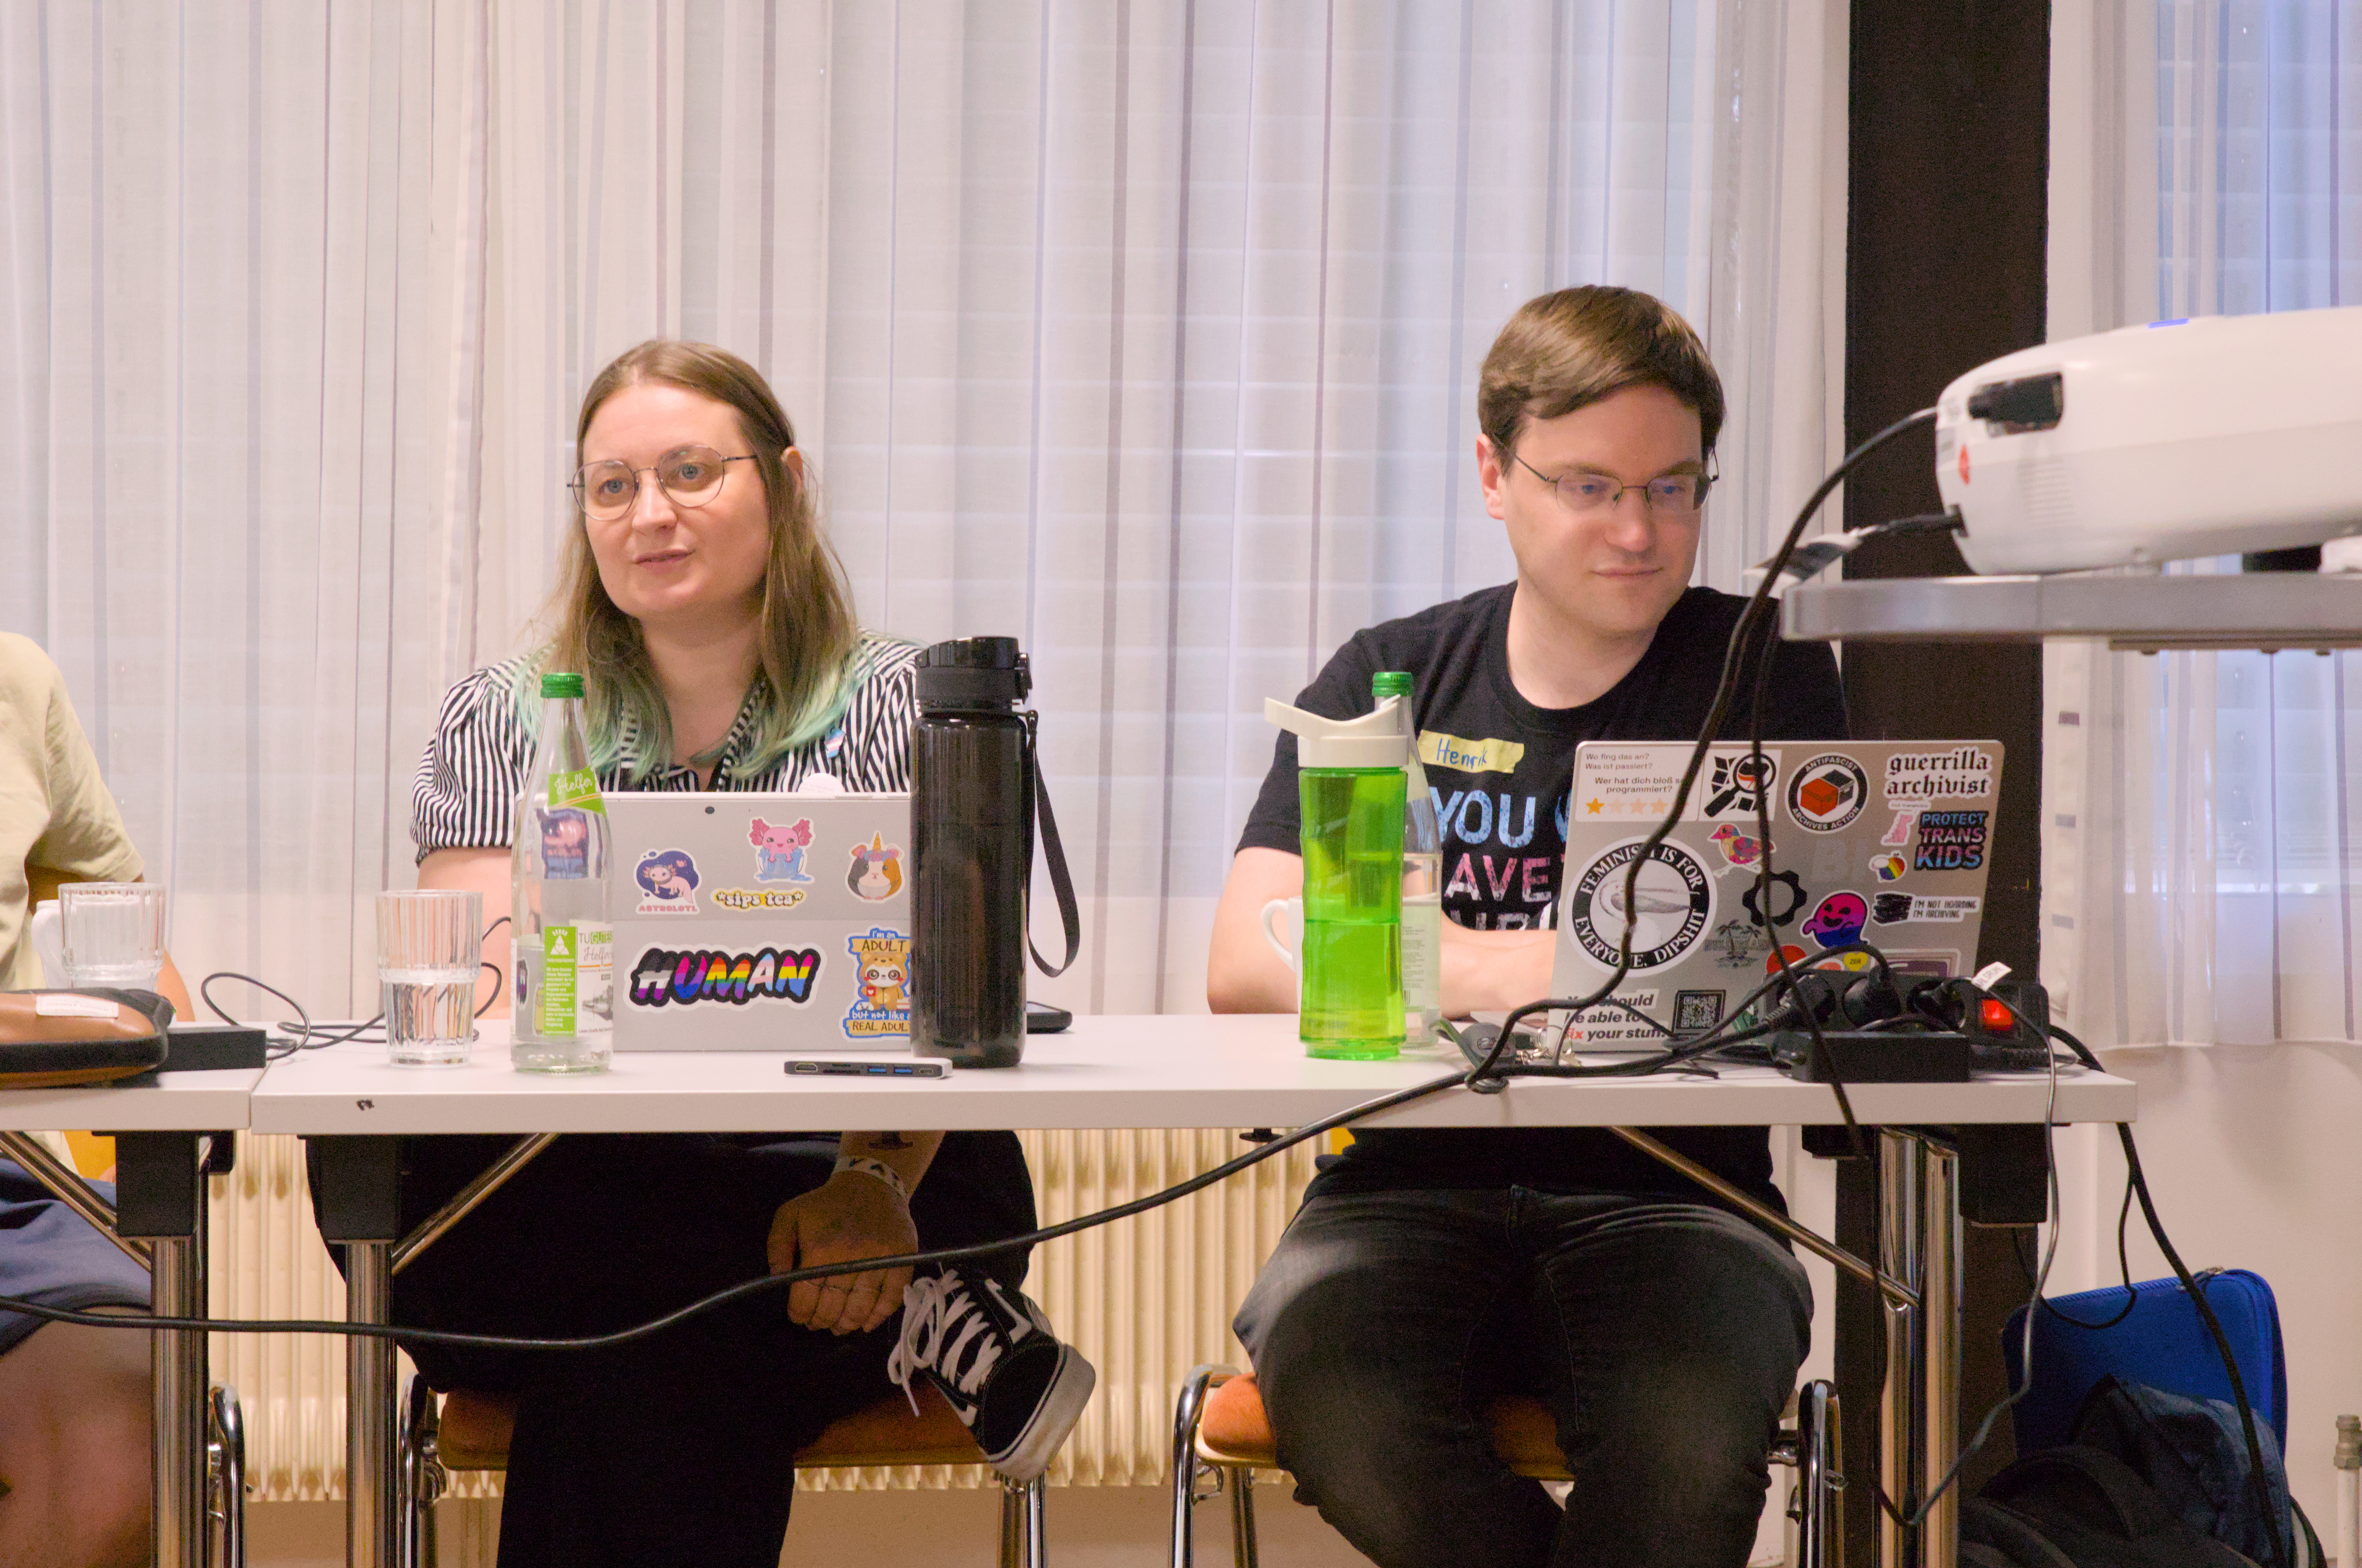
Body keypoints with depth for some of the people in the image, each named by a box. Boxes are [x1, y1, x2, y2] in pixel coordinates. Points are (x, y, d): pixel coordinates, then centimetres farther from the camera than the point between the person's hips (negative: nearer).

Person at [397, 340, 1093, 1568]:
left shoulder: (900, 708, 9)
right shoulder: (502, 720, 16)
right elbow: (475, 1001, 2)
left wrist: (876, 1180, -28)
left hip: (826, 1175, -4)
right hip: (574, 1191, 4)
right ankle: (920, 1319, -26)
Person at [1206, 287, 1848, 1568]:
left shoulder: (1763, 677, 7)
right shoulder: (1390, 682, 11)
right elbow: (1245, 965, -2)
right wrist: (1483, 970, -20)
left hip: (1664, 1193, -1)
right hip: (1411, 1187, 2)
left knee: (1692, 1427, -34)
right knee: (1335, 1401, -31)